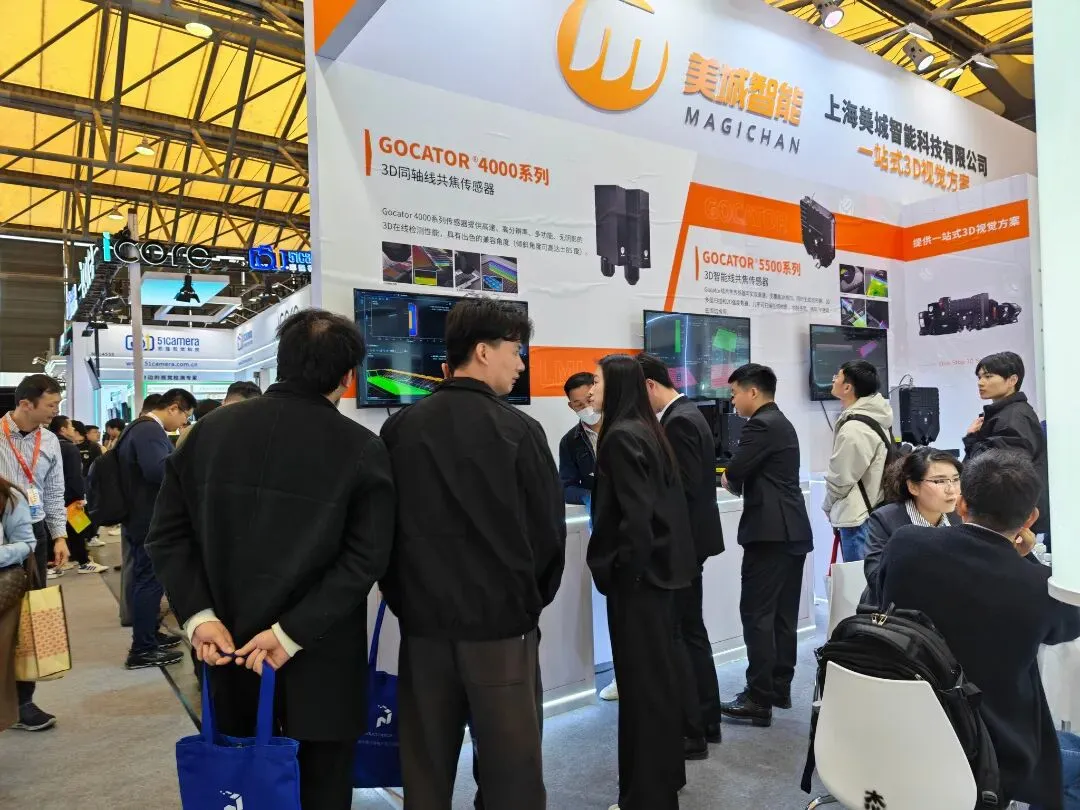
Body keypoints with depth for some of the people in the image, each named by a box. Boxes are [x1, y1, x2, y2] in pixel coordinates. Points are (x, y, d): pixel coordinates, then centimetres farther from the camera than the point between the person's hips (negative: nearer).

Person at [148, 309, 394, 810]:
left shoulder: (210, 430, 0)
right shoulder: (363, 450, -12)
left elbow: (167, 534, -1)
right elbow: (364, 560, -18)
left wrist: (199, 615, -6)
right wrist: (292, 632, -16)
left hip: (229, 649, 4)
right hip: (321, 660, -3)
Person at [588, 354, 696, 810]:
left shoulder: (621, 436, -18)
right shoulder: (647, 430, 10)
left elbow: (634, 514, -23)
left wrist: (622, 571, -14)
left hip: (636, 572, -10)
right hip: (658, 565, 10)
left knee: (641, 680, 2)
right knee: (658, 673, 19)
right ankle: (665, 772, 35)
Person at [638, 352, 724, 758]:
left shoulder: (678, 422, -19)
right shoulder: (687, 414, 12)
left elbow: (685, 487, -24)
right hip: (690, 538, 11)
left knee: (671, 636, -1)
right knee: (691, 631, 17)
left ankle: (690, 733, 9)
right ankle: (705, 721, 28)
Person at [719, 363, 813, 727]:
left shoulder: (760, 425, -13)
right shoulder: (781, 422, 19)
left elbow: (734, 473, -16)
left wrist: (731, 482, 4)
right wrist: (742, 483, 6)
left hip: (770, 532, -10)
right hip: (792, 530, 10)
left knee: (757, 615, -6)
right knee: (783, 614, 14)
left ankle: (759, 700, -2)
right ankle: (780, 688, 22)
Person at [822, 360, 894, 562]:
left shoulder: (853, 428, -22)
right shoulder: (877, 417, 6)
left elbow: (839, 480, -14)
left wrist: (828, 507, 4)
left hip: (857, 518, -9)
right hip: (876, 509, 9)